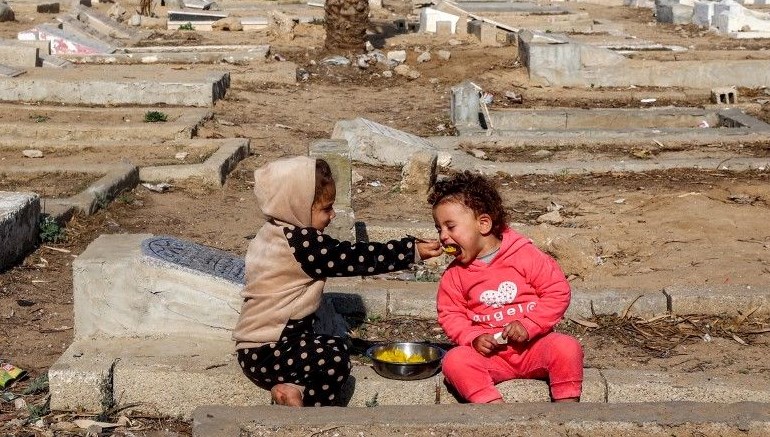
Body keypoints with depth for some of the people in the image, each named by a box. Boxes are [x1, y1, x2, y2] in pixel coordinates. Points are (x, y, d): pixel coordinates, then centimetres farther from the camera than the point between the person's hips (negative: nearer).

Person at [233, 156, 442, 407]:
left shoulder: (275, 234, 11)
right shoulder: (300, 242, -18)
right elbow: (354, 259, -18)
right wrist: (413, 251, -15)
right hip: (267, 352, -10)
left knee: (335, 347, 21)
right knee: (336, 360, -21)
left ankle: (294, 388, 4)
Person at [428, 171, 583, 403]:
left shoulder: (524, 255, -5)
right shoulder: (454, 274, 5)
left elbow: (558, 292, -6)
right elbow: (451, 314, 8)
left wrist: (528, 326, -15)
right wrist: (473, 338, -12)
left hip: (533, 344, -2)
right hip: (489, 352, 2)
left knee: (567, 348, -30)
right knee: (454, 361, -27)